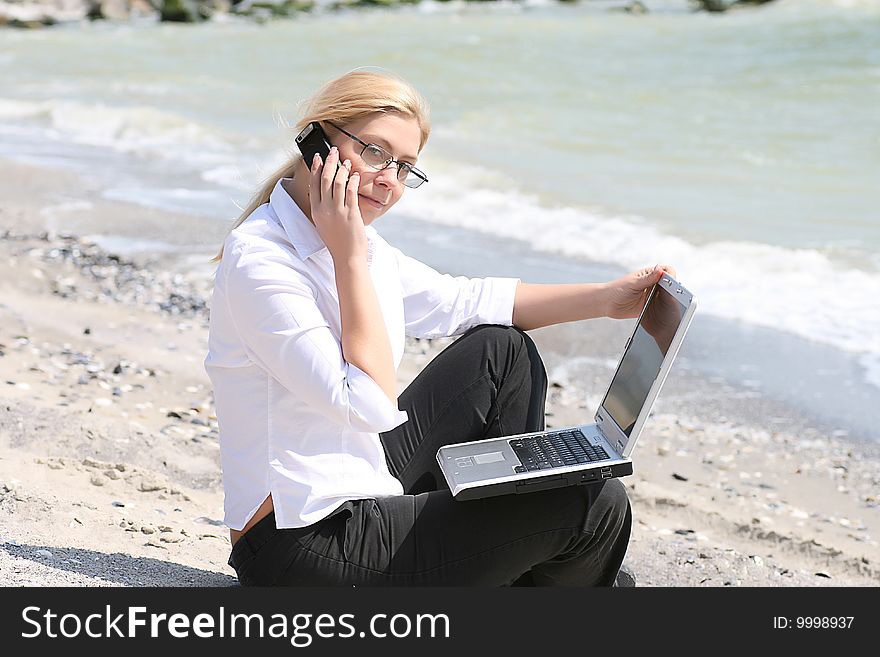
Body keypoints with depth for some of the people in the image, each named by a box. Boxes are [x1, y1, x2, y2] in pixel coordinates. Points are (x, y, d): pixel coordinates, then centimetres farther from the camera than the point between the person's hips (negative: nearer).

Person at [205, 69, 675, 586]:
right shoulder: (258, 259, -21)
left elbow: (460, 301, 18)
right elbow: (371, 404, -26)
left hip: (362, 480, 10)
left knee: (502, 349, 15)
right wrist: (349, 258, -23)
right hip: (306, 549, -10)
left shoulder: (359, 242, 6)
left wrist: (607, 298, 15)